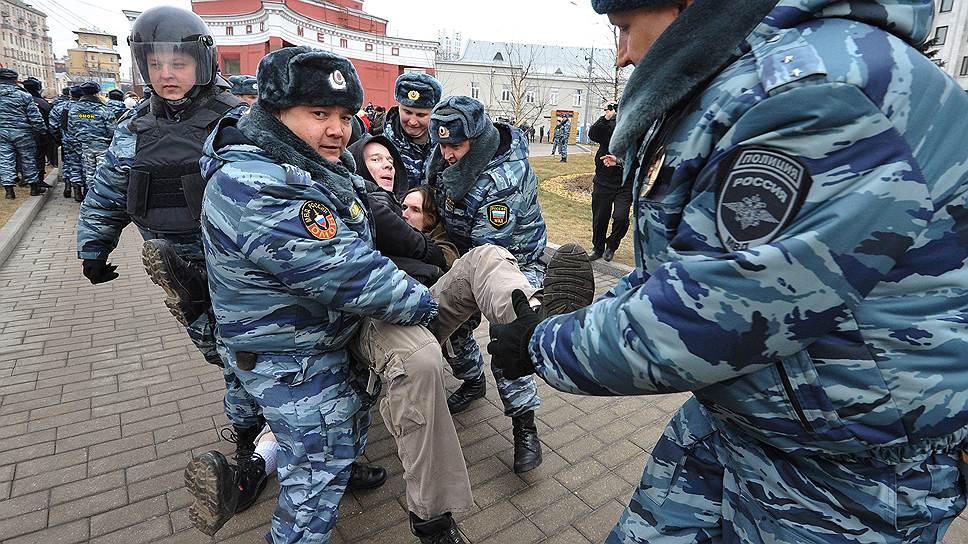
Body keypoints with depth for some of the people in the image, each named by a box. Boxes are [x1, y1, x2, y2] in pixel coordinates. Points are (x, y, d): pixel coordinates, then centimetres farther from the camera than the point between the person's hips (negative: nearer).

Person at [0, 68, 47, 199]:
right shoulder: (24, 96, -7)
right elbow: (35, 117, -7)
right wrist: (42, 130, 4)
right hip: (22, 133, -2)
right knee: (28, 159, 8)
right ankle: (34, 187, 15)